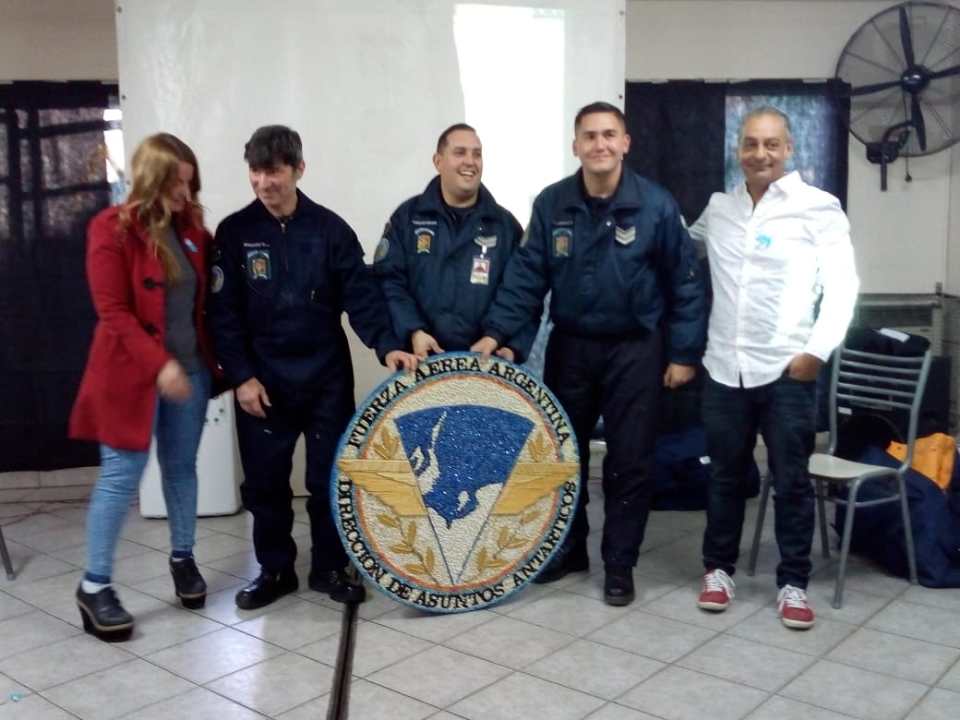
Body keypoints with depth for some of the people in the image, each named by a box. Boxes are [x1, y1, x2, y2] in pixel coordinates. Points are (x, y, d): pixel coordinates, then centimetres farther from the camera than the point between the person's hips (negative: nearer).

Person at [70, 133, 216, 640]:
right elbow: (112, 312, -14)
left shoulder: (192, 228, 6)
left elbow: (205, 300, 13)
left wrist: (217, 358, 6)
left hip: (191, 368, 5)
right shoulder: (112, 229, -10)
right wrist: (159, 364, -22)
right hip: (132, 372, -5)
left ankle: (182, 558, 31)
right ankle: (94, 586, 10)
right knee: (121, 475, -2)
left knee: (182, 467, 14)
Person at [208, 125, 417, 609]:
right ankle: (275, 570, 25)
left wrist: (387, 345, -21)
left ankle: (330, 567, 24)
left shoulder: (329, 229, -1)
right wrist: (240, 375, -8)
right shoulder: (235, 232, 0)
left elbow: (361, 295, -6)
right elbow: (223, 312, -1)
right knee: (265, 481, 8)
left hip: (327, 377, 0)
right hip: (262, 380, 0)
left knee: (331, 476, 7)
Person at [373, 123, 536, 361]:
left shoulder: (505, 224, 6)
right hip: (423, 361, -1)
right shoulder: (408, 216, 3)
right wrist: (413, 331, -17)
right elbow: (389, 279, -3)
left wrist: (514, 347, -12)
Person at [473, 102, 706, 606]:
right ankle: (568, 548, 31)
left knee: (629, 462, 4)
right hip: (569, 346, 3)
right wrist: (495, 332, -14)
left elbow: (685, 281, -5)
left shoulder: (655, 204, -9)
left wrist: (684, 353, -7)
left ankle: (619, 564, 19)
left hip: (634, 349, -2)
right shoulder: (551, 204, -3)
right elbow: (527, 275, -4)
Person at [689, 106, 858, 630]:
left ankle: (793, 583, 19)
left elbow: (842, 284, -6)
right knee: (725, 476, 13)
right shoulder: (718, 208, 10)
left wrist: (817, 351, -15)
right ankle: (718, 569, 28)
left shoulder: (818, 207, -2)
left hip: (788, 370, -3)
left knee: (791, 481, 5)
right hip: (724, 368, 3)